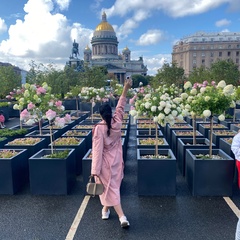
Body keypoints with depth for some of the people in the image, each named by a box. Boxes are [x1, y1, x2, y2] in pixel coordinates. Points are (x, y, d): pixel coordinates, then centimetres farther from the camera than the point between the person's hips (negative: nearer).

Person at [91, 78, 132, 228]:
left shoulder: (99, 128, -21)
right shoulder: (117, 122, -10)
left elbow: (97, 151, -22)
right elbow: (120, 107, 6)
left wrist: (95, 171, -19)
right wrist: (126, 89, 12)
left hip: (105, 163, -4)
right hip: (117, 161, 5)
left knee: (110, 188, 3)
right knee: (114, 185, 19)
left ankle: (122, 217, -1)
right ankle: (106, 209, 38)